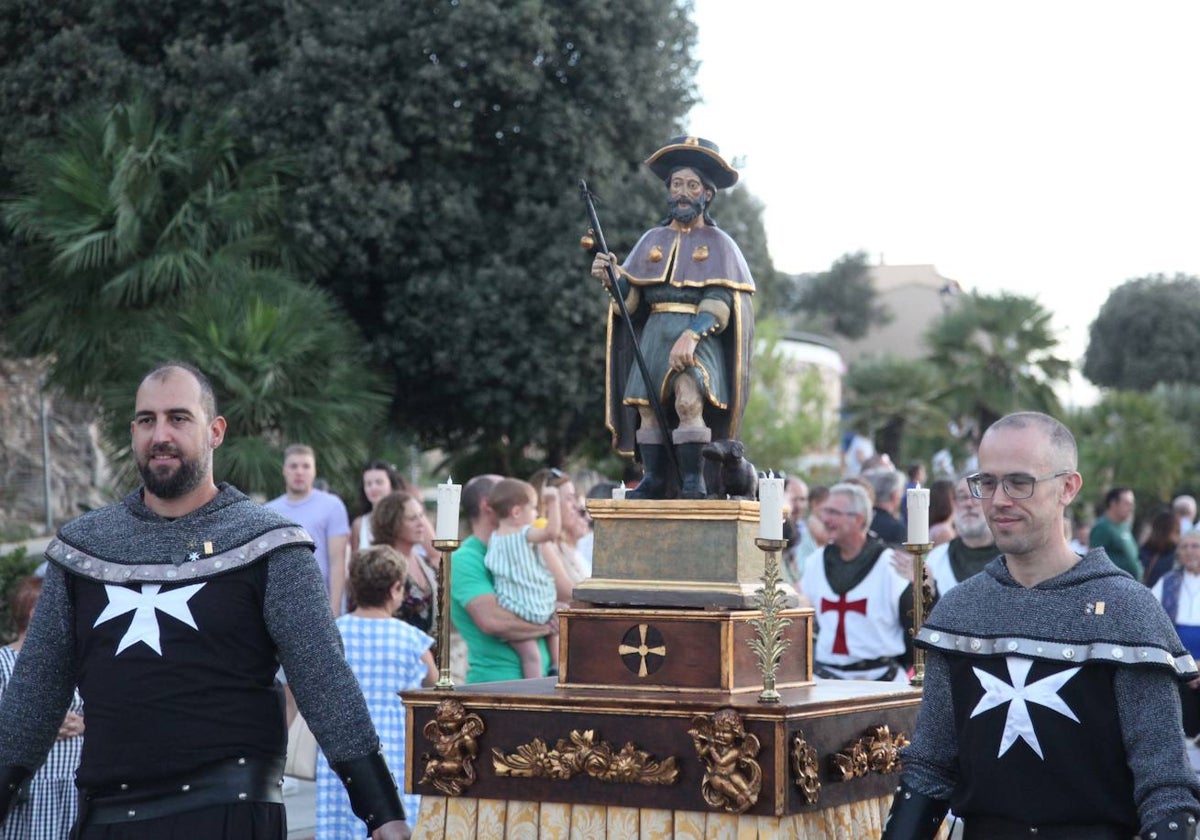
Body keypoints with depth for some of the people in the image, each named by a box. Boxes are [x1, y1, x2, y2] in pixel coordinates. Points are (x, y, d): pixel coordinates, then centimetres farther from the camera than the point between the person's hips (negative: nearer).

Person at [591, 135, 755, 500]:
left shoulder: (719, 244, 5)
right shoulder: (652, 241, 16)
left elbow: (719, 303, -8)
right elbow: (629, 298, 10)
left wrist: (690, 336, -23)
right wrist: (612, 278, -11)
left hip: (700, 335, -4)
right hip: (655, 333, 4)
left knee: (689, 401, -24)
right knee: (646, 405, -5)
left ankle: (693, 483, -18)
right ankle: (654, 481, 6)